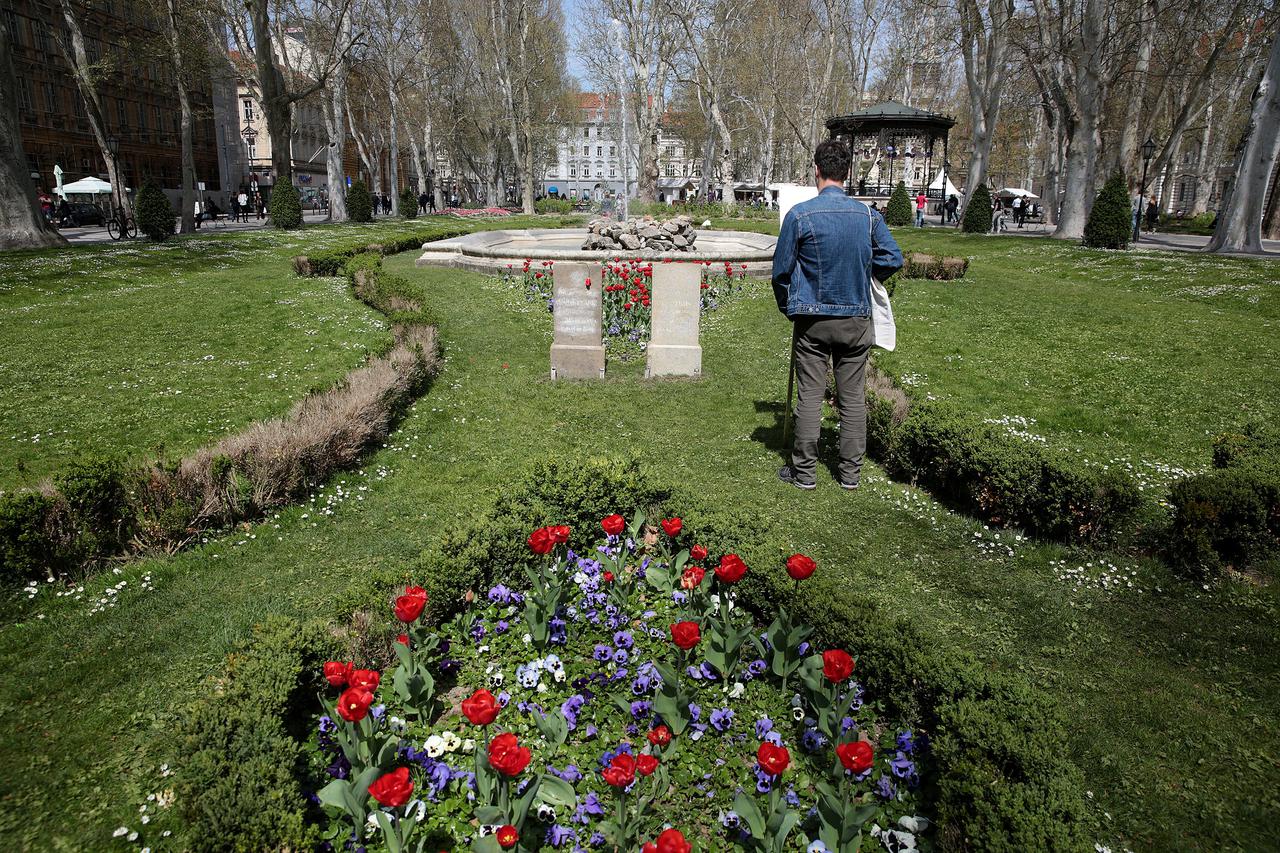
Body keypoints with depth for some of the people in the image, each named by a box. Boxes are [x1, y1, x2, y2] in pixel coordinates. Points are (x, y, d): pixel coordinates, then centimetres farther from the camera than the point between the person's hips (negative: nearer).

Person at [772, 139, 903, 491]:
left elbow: (781, 270, -4)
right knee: (853, 397, 10)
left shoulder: (800, 214, -9)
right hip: (856, 318, 2)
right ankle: (850, 471, 19)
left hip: (812, 319, -2)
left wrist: (788, 308, 12)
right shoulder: (867, 215, -2)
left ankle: (803, 471, 13)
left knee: (810, 396, 5)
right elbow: (894, 259, 3)